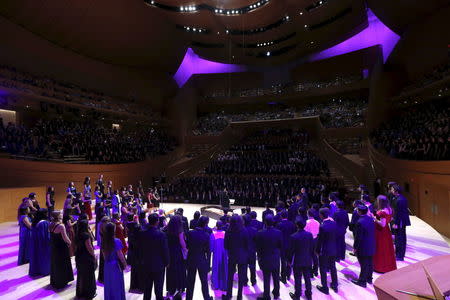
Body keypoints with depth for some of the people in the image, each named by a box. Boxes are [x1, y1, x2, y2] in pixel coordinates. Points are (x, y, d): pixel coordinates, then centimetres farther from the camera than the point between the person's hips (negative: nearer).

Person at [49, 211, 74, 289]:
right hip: (61, 248, -7)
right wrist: (70, 242, -4)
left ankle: (54, 281, 38)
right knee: (61, 265, 9)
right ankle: (61, 282, 21)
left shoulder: (51, 225, -4)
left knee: (54, 263, 22)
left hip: (53, 247, 8)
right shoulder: (61, 226, -26)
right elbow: (65, 238, -22)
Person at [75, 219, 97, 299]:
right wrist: (94, 255, -10)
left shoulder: (78, 234, 4)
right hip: (87, 258, -9)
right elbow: (89, 247, -22)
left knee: (81, 275, 21)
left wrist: (89, 232, 1)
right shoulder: (86, 235, -23)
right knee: (88, 276, 6)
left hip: (79, 257, 9)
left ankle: (80, 292, 34)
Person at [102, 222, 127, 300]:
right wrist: (125, 263, -2)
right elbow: (120, 255, -17)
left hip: (107, 265, 5)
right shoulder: (116, 241, -22)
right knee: (117, 285, 10)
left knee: (108, 284, 19)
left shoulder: (103, 241, -5)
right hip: (116, 265, -5)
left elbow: (103, 254, 5)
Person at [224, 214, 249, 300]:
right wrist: (247, 254, 7)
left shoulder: (228, 231, -12)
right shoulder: (244, 231, -14)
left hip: (232, 256, 1)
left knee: (230, 276, 16)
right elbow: (247, 244, -7)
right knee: (241, 277, 12)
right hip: (243, 256, -1)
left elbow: (225, 245, -5)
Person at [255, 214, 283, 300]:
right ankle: (276, 293, 38)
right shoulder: (278, 233, -13)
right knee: (276, 278, 20)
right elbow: (281, 246, -3)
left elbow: (258, 247, -9)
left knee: (266, 278, 9)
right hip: (276, 259, 3)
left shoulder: (260, 233, -19)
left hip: (265, 258, -3)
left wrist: (259, 256, 6)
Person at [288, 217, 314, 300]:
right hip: (308, 261, 4)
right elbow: (312, 248, 0)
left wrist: (289, 260, 1)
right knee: (307, 278, 20)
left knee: (298, 279, 12)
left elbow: (291, 250, -14)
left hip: (298, 261, -4)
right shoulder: (310, 235, -11)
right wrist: (310, 257, 15)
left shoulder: (293, 237, -23)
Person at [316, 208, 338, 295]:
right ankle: (334, 285, 38)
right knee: (333, 267, 23)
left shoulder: (322, 226, -28)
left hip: (324, 251, -6)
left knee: (323, 269, 12)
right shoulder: (334, 223, -10)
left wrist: (317, 250, -5)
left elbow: (320, 240, -19)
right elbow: (335, 235, 1)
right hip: (333, 249, 6)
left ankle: (325, 288, 24)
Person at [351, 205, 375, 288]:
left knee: (364, 265, 5)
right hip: (371, 246, 8)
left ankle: (362, 281, 19)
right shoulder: (371, 219, -1)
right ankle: (369, 279, 37)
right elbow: (373, 233, 8)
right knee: (370, 263, 20)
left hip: (363, 248, -8)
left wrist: (355, 247, -10)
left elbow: (358, 237, -21)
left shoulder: (360, 222, -26)